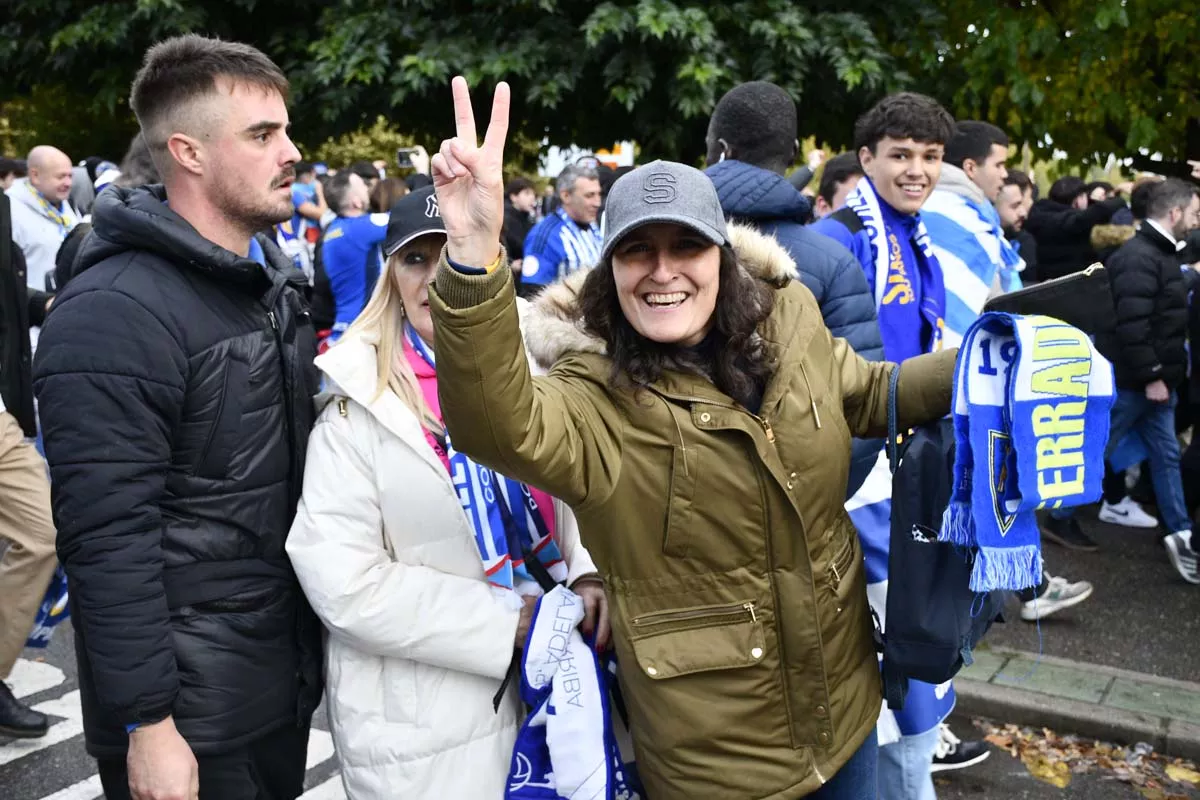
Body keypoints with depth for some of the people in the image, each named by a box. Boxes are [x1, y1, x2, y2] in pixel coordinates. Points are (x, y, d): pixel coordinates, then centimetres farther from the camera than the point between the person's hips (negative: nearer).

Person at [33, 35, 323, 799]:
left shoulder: (273, 280, 7)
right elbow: (108, 540, -21)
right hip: (189, 708, -7)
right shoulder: (115, 313, -19)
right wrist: (147, 723, -20)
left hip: (285, 678, 8)